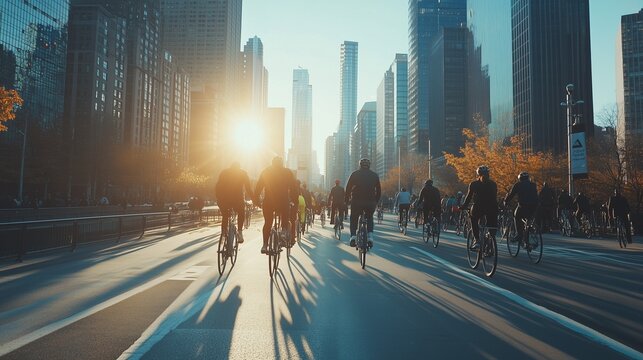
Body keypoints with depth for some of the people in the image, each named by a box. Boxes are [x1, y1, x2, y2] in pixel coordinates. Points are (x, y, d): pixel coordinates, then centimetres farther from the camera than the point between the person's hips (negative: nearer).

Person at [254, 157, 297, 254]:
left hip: (268, 202, 1)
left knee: (267, 223, 12)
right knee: (285, 219, 19)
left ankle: (265, 245, 2)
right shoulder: (288, 172, 7)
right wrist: (294, 200, 7)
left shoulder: (265, 172, 10)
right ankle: (284, 230, -10)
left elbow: (258, 187, 6)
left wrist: (256, 199, 9)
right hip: (283, 202, -1)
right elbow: (293, 189, 3)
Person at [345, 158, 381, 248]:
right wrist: (376, 201, 21)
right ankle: (370, 236, 4)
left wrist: (346, 200, 12)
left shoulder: (355, 174, 5)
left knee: (354, 219, 18)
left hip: (356, 201, -1)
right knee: (370, 218, 24)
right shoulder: (374, 175, 11)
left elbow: (348, 188, 3)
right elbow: (378, 190, 11)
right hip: (370, 202, 2)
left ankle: (353, 236, -3)